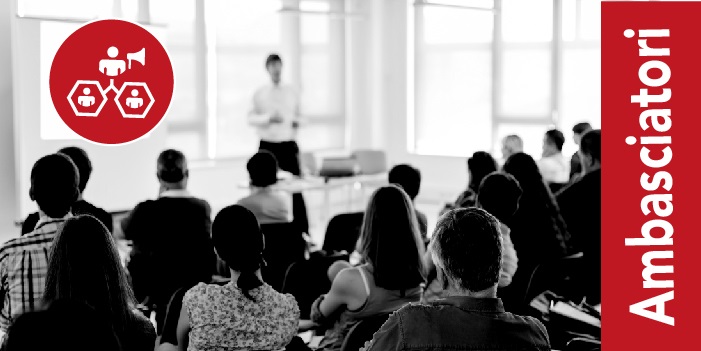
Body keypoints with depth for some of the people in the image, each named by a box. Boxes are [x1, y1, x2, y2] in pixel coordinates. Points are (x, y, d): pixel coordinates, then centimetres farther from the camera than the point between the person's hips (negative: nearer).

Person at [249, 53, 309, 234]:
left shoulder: (292, 93, 8)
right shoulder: (260, 94, 3)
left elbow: (299, 115, 17)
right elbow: (251, 118, 0)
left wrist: (297, 121, -5)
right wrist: (268, 118, -16)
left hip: (288, 146, 1)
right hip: (268, 146, -1)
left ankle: (303, 231, 3)